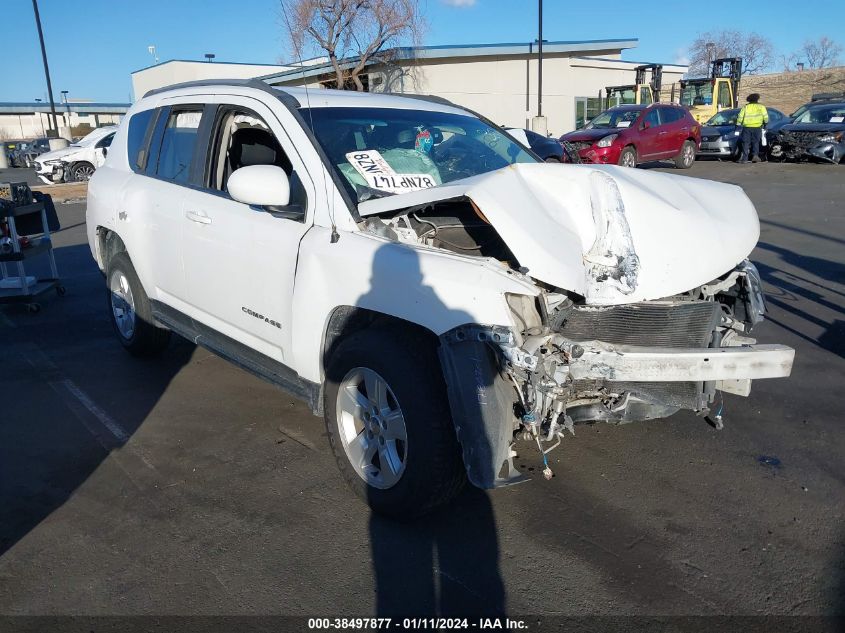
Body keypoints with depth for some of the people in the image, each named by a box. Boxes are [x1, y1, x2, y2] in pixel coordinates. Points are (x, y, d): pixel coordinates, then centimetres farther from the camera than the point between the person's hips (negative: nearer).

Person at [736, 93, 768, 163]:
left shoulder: (745, 107, 5)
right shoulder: (761, 107, 5)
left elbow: (740, 117, 1)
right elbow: (766, 117, 2)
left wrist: (738, 124, 13)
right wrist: (765, 123, 18)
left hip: (747, 127, 0)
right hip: (757, 127, 0)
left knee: (746, 143, 3)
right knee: (755, 142, 10)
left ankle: (744, 158, -2)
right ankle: (755, 155, -5)